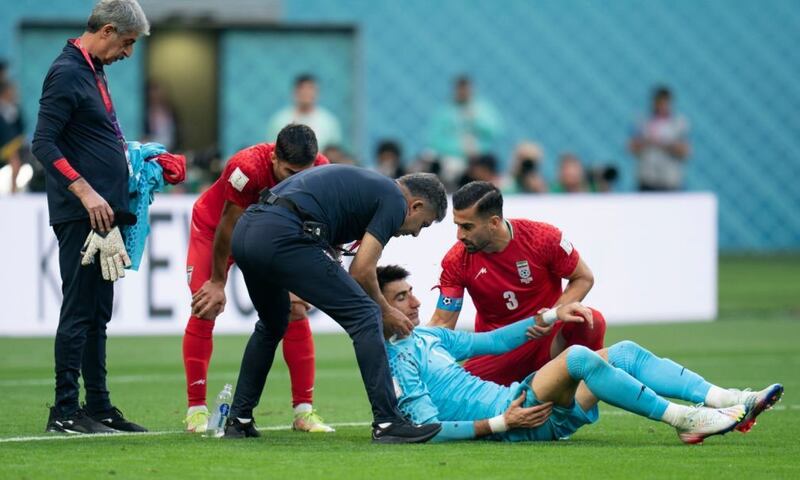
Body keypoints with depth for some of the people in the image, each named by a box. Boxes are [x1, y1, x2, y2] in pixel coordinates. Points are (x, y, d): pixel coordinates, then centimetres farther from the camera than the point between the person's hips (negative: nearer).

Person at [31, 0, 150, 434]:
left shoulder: (93, 71, 16)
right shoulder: (67, 73, -13)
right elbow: (44, 144, -19)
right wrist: (85, 192, -24)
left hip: (102, 214, 10)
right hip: (80, 216, -10)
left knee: (97, 314, 12)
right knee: (79, 311, -7)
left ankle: (99, 407, 17)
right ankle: (65, 411, -5)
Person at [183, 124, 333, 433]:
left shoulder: (320, 171, -26)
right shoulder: (247, 168, -39)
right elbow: (227, 228, -25)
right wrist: (218, 282, -14)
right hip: (213, 226, -4)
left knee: (295, 310, -8)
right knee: (204, 311, -13)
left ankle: (304, 410, -3)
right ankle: (196, 410, -6)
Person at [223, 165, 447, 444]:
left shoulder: (368, 186, 32)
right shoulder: (395, 200, 6)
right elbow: (361, 271, -2)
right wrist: (386, 312, 16)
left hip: (244, 232, 9)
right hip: (283, 237, -9)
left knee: (271, 326, 32)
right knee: (366, 316, -2)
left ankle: (239, 419, 33)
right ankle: (387, 423, -5)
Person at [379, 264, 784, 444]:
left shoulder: (425, 337, 22)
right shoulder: (392, 359, -6)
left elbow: (489, 342, 28)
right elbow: (430, 428, -16)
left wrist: (552, 316, 18)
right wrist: (500, 424, -23)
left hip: (513, 402, 10)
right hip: (503, 414, -10)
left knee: (625, 352, 0)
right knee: (577, 358, -30)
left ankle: (725, 402, -14)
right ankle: (682, 420, -25)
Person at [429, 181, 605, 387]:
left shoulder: (544, 238, -15)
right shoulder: (456, 261, -11)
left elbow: (584, 278, -3)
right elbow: (441, 324, -7)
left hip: (548, 337, -2)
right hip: (496, 351, 2)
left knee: (591, 322, -32)